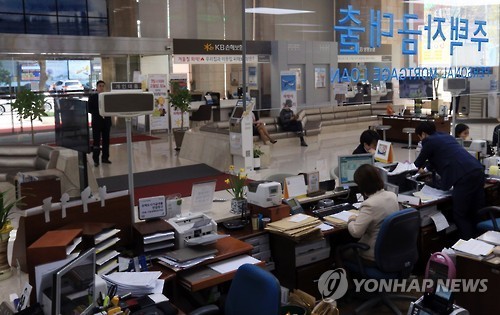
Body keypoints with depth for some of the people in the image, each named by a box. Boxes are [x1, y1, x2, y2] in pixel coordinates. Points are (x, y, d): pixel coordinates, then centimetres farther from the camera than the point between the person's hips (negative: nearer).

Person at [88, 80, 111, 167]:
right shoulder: (92, 96, 0)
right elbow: (89, 109, -5)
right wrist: (98, 113, -17)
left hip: (106, 120, 3)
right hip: (96, 121, -3)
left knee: (106, 140, 8)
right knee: (96, 141, -1)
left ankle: (105, 157, 18)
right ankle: (96, 160, 1)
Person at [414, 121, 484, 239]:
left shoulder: (429, 141, 5)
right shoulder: (447, 136, 28)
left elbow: (419, 162, 19)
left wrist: (419, 168, 41)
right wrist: (428, 168, 55)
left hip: (464, 177, -8)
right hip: (478, 172, 8)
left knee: (460, 216, 3)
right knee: (475, 214, 15)